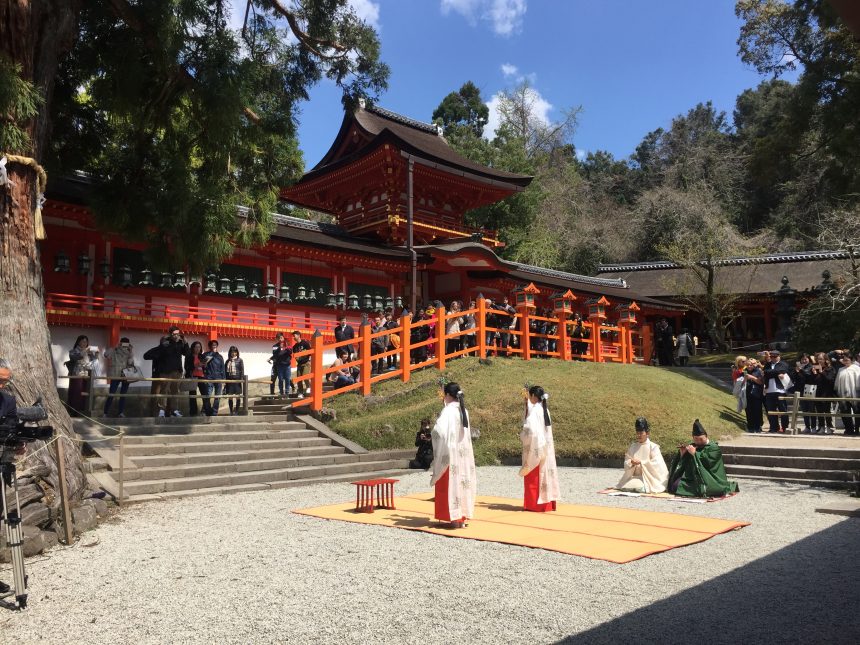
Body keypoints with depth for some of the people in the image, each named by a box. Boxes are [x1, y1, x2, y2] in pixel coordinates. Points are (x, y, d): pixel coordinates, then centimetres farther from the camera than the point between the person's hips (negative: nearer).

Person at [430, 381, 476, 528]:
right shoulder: (463, 411, 8)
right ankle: (462, 517, 14)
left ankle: (455, 518, 1)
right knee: (461, 482, 10)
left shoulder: (448, 411, -15)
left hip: (450, 453, -7)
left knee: (451, 483, -1)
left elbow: (440, 432, -24)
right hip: (463, 453, 7)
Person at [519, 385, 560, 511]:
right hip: (545, 447, 8)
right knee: (544, 474, 12)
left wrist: (522, 435, -7)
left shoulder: (534, 410, -17)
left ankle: (534, 504, 6)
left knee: (533, 477, 1)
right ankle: (546, 503, 17)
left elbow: (530, 429, -27)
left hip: (535, 448, -8)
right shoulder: (544, 409, 8)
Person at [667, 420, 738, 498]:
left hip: (706, 479, -7)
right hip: (690, 478, 7)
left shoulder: (714, 448, 1)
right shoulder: (692, 447, 16)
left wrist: (695, 454, -14)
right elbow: (683, 465, 13)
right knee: (675, 485, -18)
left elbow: (708, 463, -16)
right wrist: (682, 454, -5)